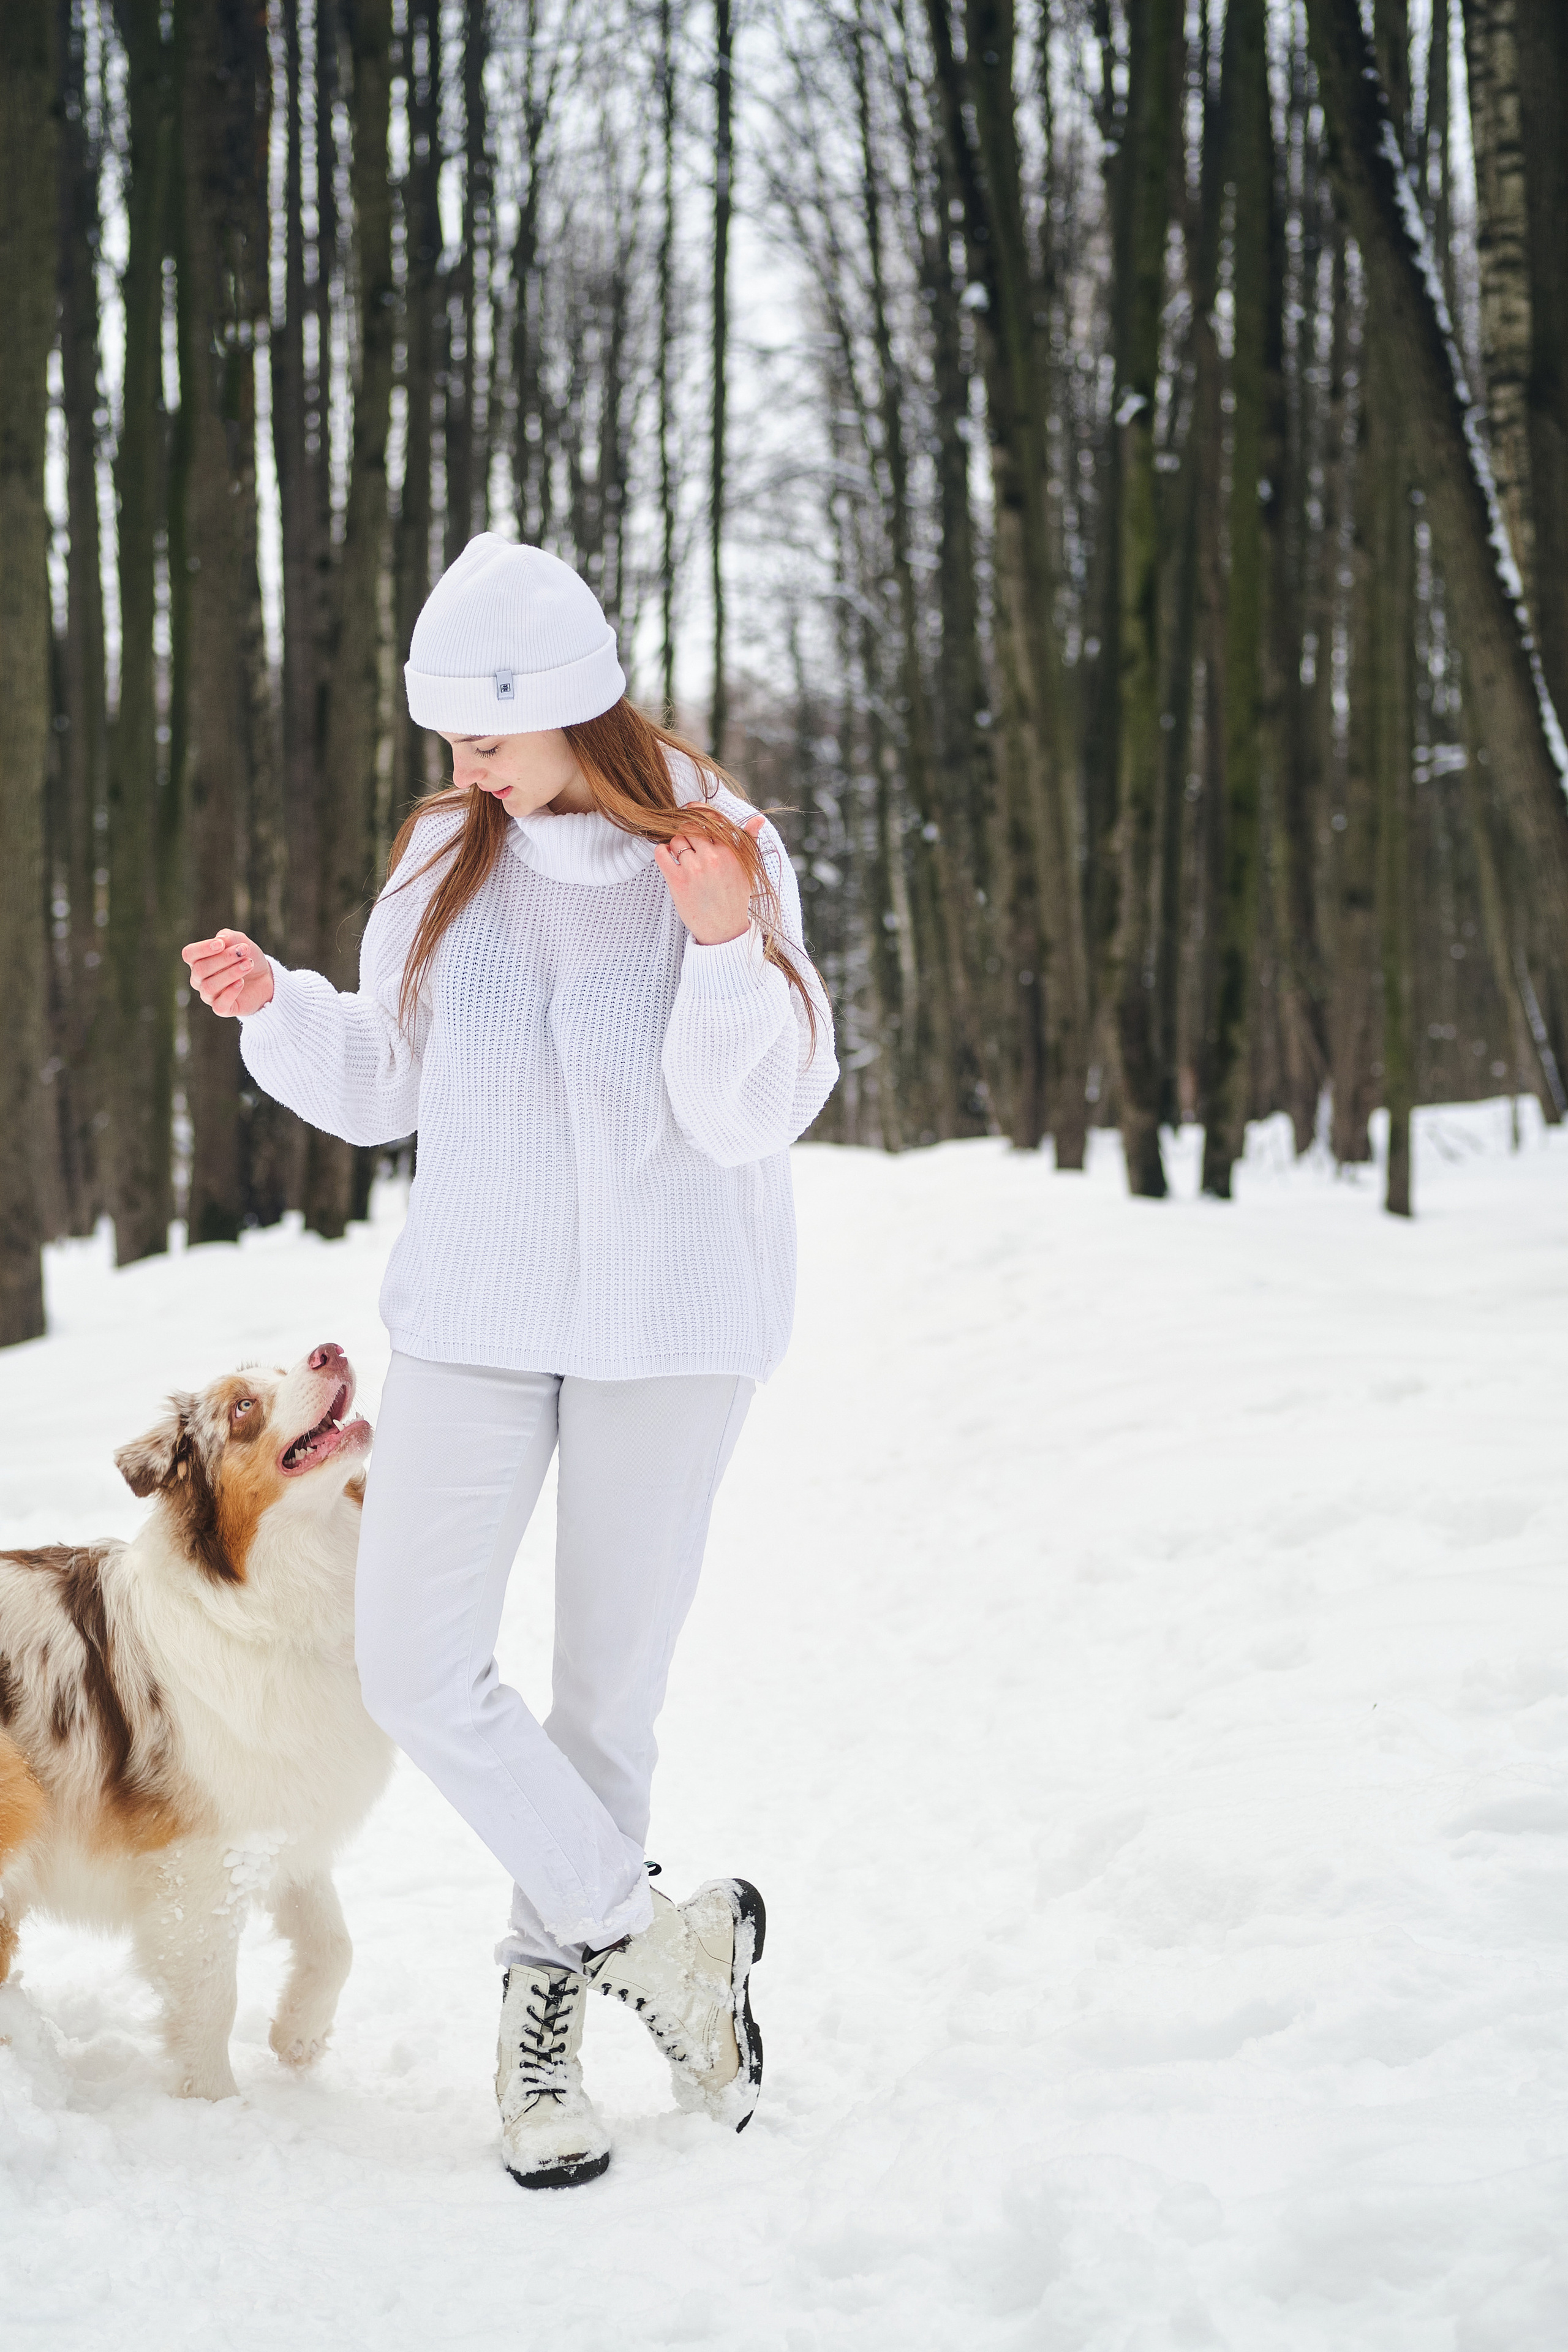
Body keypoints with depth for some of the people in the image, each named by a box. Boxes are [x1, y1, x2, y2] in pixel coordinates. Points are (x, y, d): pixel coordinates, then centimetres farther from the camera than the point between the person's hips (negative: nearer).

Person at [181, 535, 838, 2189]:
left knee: (610, 1681, 6)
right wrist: (277, 1011, -7)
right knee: (415, 1664, -6)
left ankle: (548, 2004, 22)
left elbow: (758, 1119, -12)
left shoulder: (726, 859, -7)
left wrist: (724, 947, -26)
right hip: (474, 1310, 3)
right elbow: (380, 1091, 10)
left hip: (666, 1323, -3)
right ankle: (659, 1942, 3)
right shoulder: (443, 860, 2)